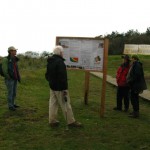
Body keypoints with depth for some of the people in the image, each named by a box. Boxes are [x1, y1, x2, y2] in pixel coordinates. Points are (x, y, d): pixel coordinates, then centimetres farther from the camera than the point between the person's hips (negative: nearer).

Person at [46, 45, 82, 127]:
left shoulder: (49, 62, 11)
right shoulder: (60, 62, -19)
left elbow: (47, 75, 21)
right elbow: (62, 77, -24)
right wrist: (64, 89, -22)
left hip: (52, 87, 9)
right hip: (60, 88, -9)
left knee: (53, 103, 12)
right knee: (66, 105, 0)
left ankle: (52, 121, 17)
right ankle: (71, 121, 8)